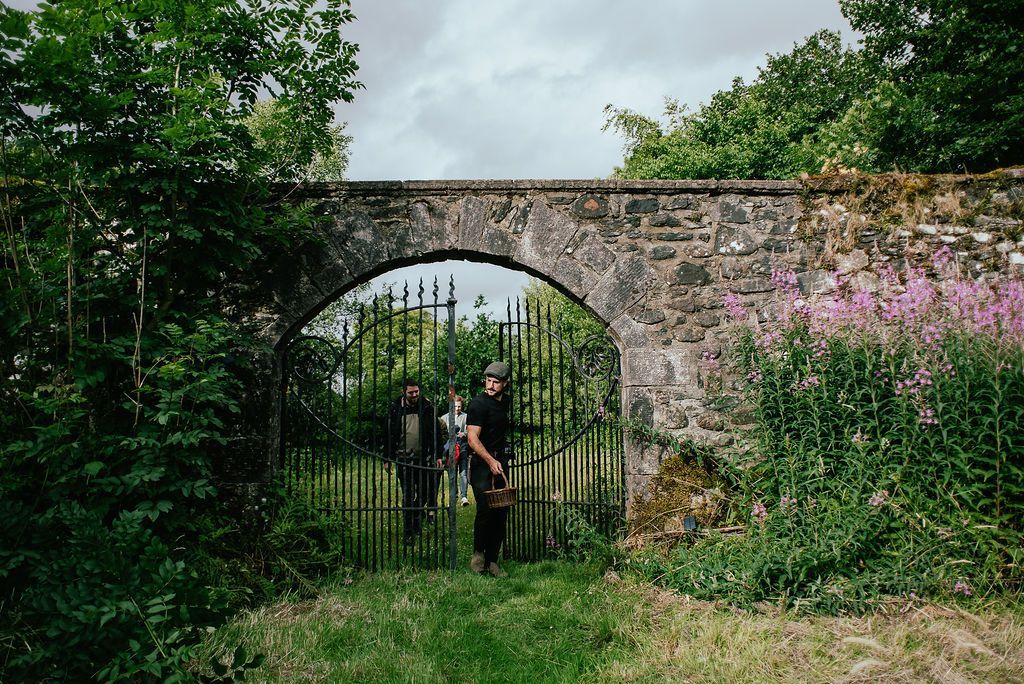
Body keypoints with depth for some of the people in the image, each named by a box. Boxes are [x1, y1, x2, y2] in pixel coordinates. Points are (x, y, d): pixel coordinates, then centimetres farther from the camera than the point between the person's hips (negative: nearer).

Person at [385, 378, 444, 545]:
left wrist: (438, 455, 0)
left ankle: (416, 518, 35)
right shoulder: (395, 409, -1)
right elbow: (389, 435, 4)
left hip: (424, 458, 1)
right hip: (404, 459, -1)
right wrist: (388, 459, 2)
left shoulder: (428, 408, 0)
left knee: (424, 493, 9)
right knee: (408, 496, 0)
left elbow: (437, 433, 4)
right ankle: (408, 532, 8)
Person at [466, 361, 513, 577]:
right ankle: (478, 553, 7)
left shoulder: (506, 401, 11)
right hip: (482, 463, -7)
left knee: (501, 513, 4)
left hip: (500, 462, 7)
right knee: (485, 510, -15)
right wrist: (490, 460, -28)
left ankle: (492, 561, 13)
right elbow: (472, 438, -18)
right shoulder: (479, 403, -11)